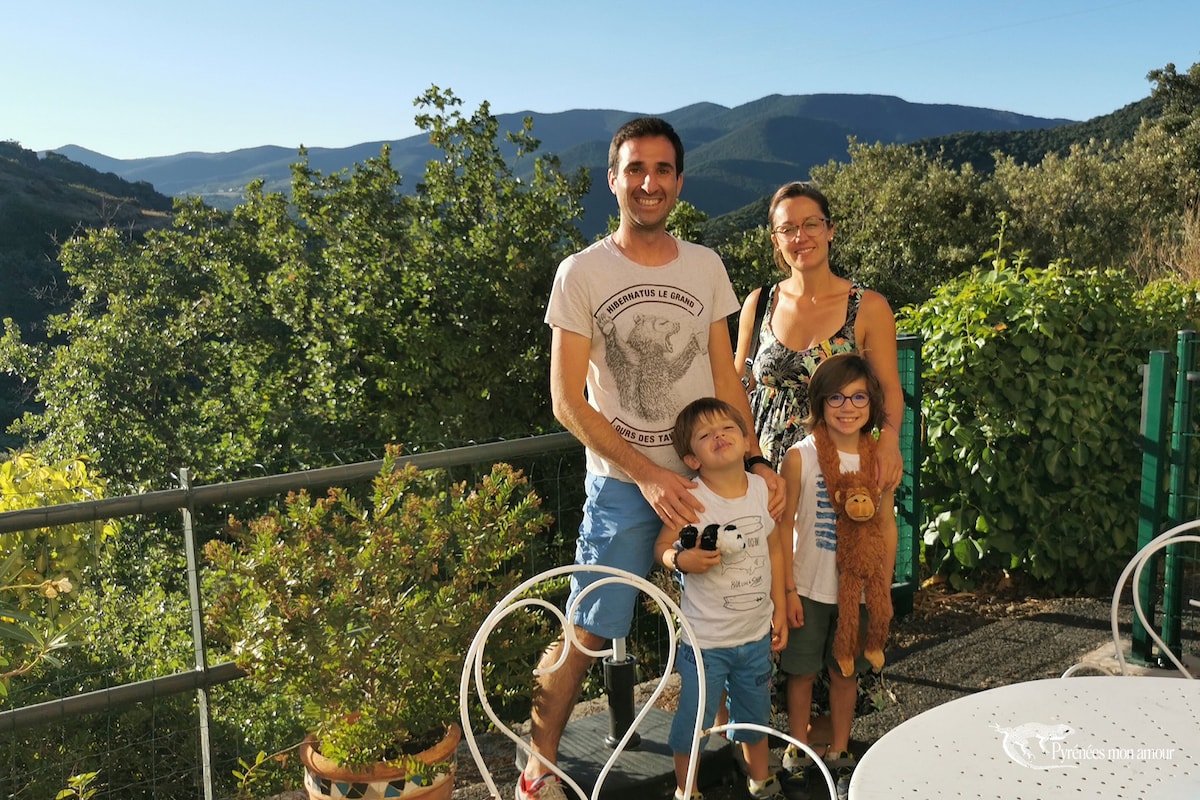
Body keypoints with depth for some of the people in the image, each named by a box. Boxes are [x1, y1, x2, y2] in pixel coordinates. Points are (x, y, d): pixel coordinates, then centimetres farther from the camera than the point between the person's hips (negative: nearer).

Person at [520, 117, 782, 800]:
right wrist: (649, 474, -15)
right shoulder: (582, 273, -7)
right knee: (585, 635, -1)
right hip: (622, 486, -3)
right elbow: (568, 402, -9)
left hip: (708, 480, 4)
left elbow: (726, 378, 11)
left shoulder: (706, 267, 5)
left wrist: (756, 460, 2)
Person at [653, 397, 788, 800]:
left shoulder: (763, 488, -4)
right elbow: (661, 547, -8)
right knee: (693, 721, 9)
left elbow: (774, 547, 7)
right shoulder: (689, 500, -19)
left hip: (756, 634, 4)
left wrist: (779, 608, 9)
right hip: (705, 639, -4)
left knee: (755, 714, 23)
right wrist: (681, 559, -31)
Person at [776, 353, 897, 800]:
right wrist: (787, 589, -9)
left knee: (846, 673, 16)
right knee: (802, 671, 11)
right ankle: (798, 750, 31)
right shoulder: (800, 457, -11)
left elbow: (887, 528, 4)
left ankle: (838, 751, 34)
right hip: (809, 590, -2)